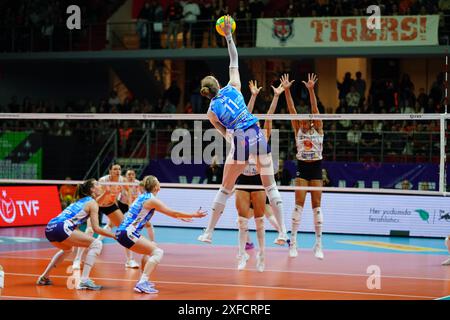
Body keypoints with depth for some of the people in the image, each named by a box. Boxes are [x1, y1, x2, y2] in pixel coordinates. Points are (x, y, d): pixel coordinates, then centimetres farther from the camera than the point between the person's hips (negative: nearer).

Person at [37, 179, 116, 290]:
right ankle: (84, 281, -17)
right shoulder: (92, 203, 5)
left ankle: (44, 278, 38)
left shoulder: (80, 201, 29)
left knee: (67, 249, 39)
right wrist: (114, 235, 4)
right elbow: (96, 228, -2)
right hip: (61, 228, -9)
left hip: (50, 228, 9)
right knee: (96, 244, -6)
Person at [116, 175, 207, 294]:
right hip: (127, 233, -10)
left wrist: (179, 217, 37)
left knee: (151, 248, 29)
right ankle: (142, 283, -26)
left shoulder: (144, 197, 16)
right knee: (157, 252, -14)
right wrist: (194, 215, 1)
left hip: (122, 231, 10)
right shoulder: (152, 200, -10)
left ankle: (144, 280, 26)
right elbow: (172, 213, -8)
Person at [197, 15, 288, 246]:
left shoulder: (212, 111, 4)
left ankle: (208, 233, 15)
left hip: (240, 142, -2)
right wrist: (228, 35, 20)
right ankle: (283, 232, 4)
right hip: (258, 136, 2)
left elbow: (226, 134, 10)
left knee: (225, 189, 10)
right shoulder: (233, 87, 7)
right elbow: (234, 60, 18)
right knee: (270, 185, 9)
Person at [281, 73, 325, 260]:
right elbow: (292, 110, -8)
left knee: (317, 206, 0)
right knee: (299, 204, -7)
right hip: (302, 168, 1)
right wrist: (286, 90, -19)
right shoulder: (298, 130, 3)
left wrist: (311, 90, -26)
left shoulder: (318, 129, 0)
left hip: (316, 168, -1)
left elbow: (314, 109, -13)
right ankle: (293, 242, -6)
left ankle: (318, 244, 3)